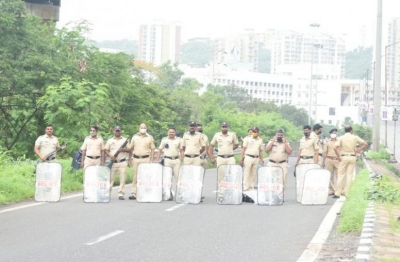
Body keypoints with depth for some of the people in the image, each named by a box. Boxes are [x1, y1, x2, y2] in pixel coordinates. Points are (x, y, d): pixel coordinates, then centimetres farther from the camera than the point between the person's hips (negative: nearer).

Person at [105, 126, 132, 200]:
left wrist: (123, 149, -9)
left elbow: (130, 150, 9)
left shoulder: (125, 140, 11)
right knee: (110, 178, -2)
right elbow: (106, 150, 8)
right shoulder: (110, 140, 12)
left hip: (122, 162, 0)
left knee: (122, 179, -4)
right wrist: (110, 155, -11)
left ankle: (121, 194, -1)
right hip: (113, 162, 0)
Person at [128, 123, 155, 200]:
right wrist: (129, 159, 10)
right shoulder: (135, 137, 10)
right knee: (135, 177, 2)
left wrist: (151, 160, -3)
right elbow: (131, 148, 14)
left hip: (145, 159, -2)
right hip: (136, 159, 2)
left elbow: (152, 149, 5)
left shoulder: (150, 138, 5)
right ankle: (133, 193, 3)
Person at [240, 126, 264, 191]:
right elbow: (243, 149, -1)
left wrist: (261, 159, 14)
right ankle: (246, 188, -1)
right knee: (246, 173, -3)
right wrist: (241, 159, -6)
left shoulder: (260, 140, 11)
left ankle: (251, 187, 13)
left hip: (256, 158, 4)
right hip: (248, 157, -4)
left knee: (253, 174, 7)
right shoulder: (247, 139, -1)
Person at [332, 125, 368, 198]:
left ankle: (337, 193, -1)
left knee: (340, 175, 3)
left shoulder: (341, 138, -3)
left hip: (344, 157, -1)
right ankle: (347, 193, 5)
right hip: (352, 157, 1)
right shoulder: (355, 137, 1)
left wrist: (339, 157, -7)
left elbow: (335, 147, -16)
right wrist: (358, 150, 3)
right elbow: (365, 143, -1)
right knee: (350, 175, 6)